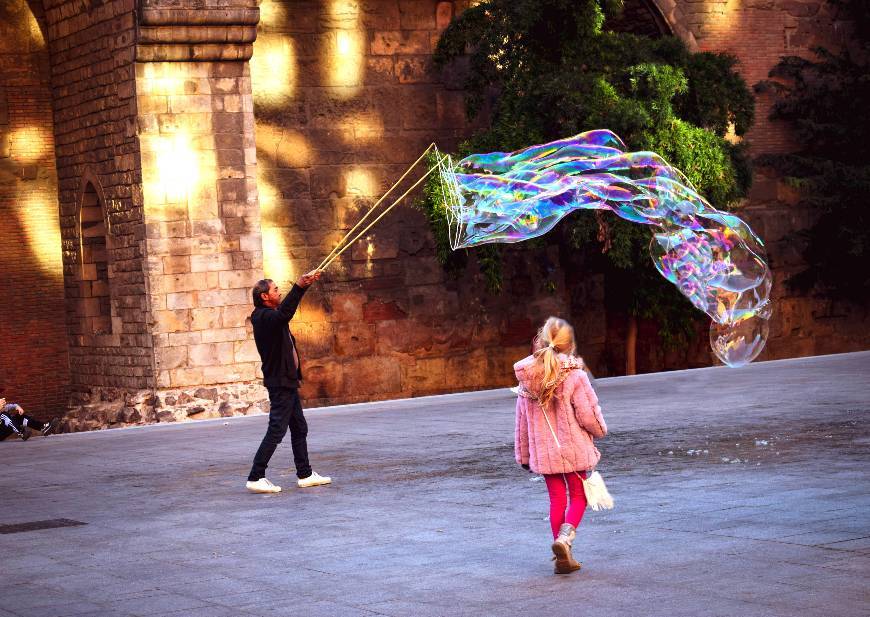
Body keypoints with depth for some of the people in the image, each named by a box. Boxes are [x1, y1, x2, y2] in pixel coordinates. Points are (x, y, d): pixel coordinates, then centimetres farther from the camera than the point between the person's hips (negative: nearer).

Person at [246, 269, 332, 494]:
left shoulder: (271, 315, 13)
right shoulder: (264, 318, -17)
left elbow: (286, 309, 29)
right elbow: (283, 313, -38)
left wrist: (307, 283, 25)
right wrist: (299, 286, -46)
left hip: (288, 382, 10)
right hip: (279, 383, -10)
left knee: (299, 428, 15)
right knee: (276, 431, -11)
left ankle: (305, 475, 22)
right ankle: (256, 477, -9)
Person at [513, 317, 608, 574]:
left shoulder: (527, 379, 0)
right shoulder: (574, 376, -16)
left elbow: (522, 421, 6)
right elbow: (588, 415, -14)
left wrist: (522, 454, 15)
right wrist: (600, 430, 9)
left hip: (543, 451, 4)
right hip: (574, 447, -4)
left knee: (557, 499, 14)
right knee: (578, 496, 11)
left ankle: (563, 557, 15)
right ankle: (565, 538, -15)